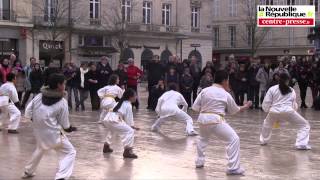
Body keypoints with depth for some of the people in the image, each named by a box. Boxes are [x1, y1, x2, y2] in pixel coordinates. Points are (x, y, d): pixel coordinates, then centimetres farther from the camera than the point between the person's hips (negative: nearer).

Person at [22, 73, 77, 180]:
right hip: (53, 133, -6)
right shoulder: (62, 102, -11)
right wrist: (70, 129, 16)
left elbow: (28, 112, 2)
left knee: (40, 149, 35)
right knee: (69, 153, 3)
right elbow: (64, 124, -4)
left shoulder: (39, 96, -1)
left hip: (38, 132, 6)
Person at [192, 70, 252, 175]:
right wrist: (245, 107, 30)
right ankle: (233, 168, -4)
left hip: (202, 119, 5)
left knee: (203, 139, 34)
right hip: (216, 121, -5)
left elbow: (195, 107, 8)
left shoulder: (204, 91, 6)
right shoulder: (226, 95, 0)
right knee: (234, 139, 1)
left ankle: (199, 162, 38)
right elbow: (234, 110, 14)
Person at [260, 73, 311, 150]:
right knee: (304, 125, 12)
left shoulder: (272, 89, 12)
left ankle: (264, 140, 49)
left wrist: (268, 110, 30)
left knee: (267, 124, 34)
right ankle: (302, 144, -2)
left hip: (274, 111, 2)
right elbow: (294, 105, 22)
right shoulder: (292, 90, 17)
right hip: (288, 111, -2)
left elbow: (266, 104, 10)